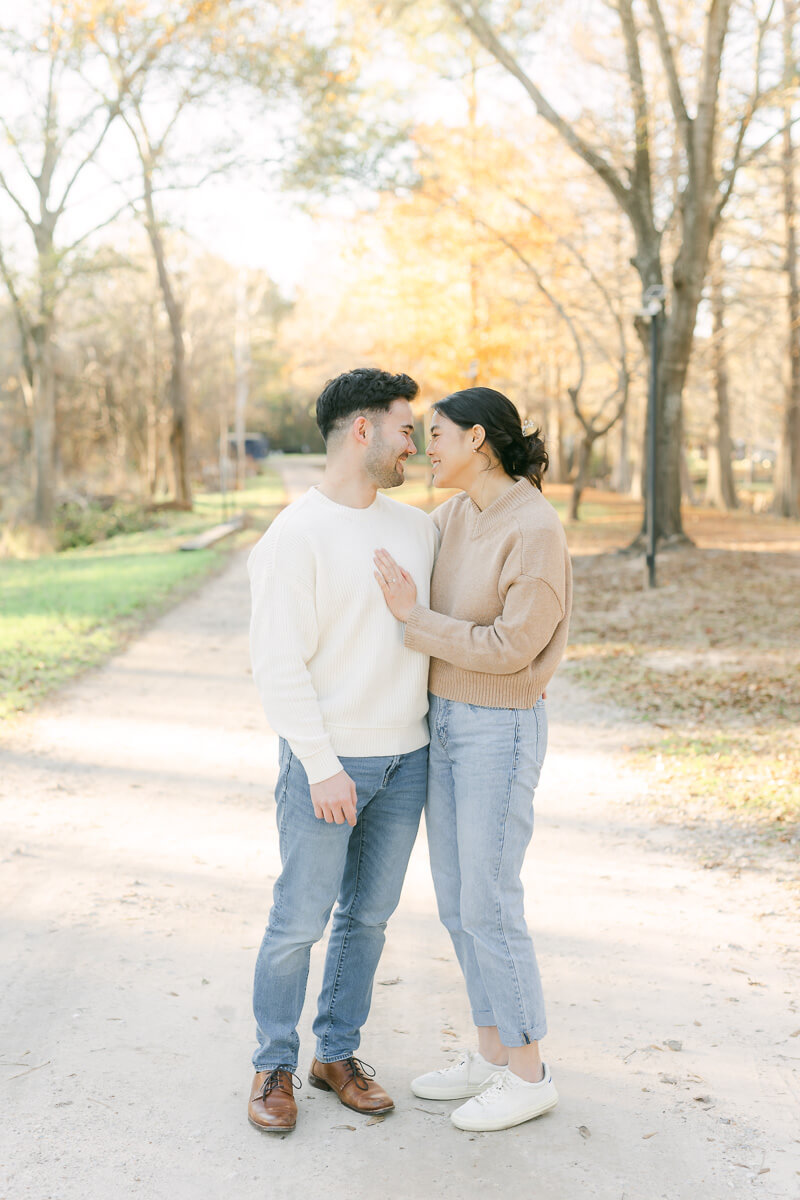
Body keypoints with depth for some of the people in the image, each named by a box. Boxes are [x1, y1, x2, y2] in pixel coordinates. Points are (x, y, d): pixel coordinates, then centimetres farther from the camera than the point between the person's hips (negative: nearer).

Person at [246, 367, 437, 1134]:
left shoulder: (414, 526, 7)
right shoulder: (292, 538, -14)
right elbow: (278, 664, -17)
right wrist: (321, 768, -20)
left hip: (405, 757, 6)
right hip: (325, 761, -6)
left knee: (368, 914, 13)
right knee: (300, 918, 3)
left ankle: (337, 1054, 29)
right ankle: (274, 1064, 22)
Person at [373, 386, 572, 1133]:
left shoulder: (538, 531, -20)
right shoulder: (454, 517, 6)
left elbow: (509, 650, -21)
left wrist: (414, 617, -21)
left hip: (499, 732, -8)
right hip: (444, 722, 8)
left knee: (489, 908, -2)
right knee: (457, 901, 12)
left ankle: (527, 1074, 15)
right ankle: (491, 1055, 26)